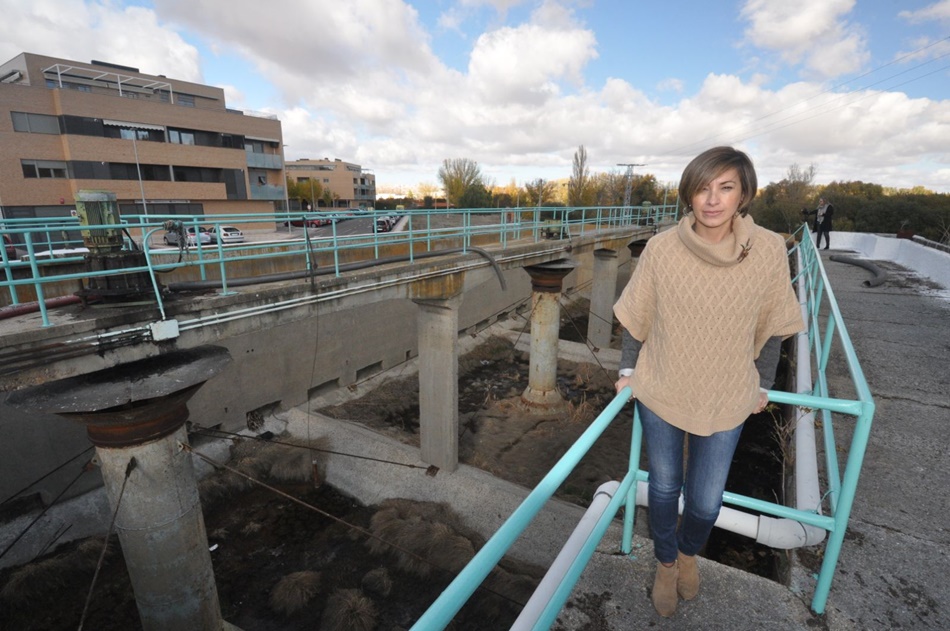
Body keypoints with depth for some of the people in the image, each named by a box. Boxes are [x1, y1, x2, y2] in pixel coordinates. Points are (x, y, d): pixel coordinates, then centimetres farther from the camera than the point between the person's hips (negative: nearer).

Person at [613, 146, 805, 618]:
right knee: (664, 487, 17)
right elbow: (636, 316, -3)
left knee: (706, 502, 13)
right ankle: (666, 563, 47)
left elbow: (771, 326, 1)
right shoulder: (662, 248, -15)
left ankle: (688, 552, 49)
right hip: (660, 393, 0)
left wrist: (763, 385, 7)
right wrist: (627, 370, -1)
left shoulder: (769, 250, -13)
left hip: (726, 401, 1)